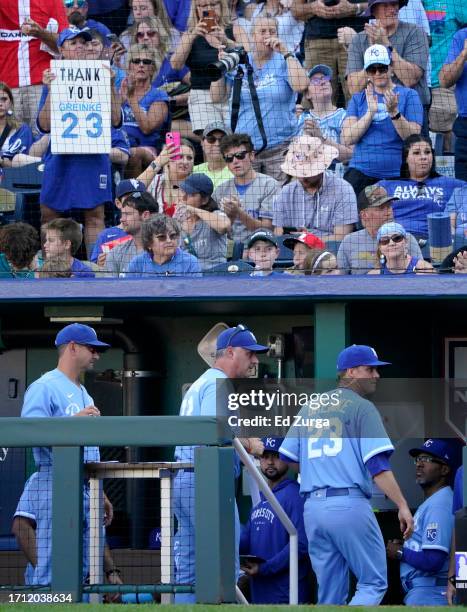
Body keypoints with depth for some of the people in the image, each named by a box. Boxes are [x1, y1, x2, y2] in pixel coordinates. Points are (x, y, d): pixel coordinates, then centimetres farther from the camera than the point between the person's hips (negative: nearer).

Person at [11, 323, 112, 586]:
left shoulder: (83, 394, 24)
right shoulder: (45, 387, -4)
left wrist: (101, 495, 23)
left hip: (85, 492, 9)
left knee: (83, 569, 6)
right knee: (49, 571, -11)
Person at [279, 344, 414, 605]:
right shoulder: (362, 407, -1)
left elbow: (286, 458, 18)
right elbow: (378, 465, -11)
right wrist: (402, 506, -14)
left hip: (312, 508, 6)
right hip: (350, 504, -6)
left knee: (330, 594, 11)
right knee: (373, 584, -1)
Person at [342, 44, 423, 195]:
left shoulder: (409, 95, 6)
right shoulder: (358, 99, 14)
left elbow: (413, 137, -5)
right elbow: (347, 139, 1)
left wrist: (394, 112, -19)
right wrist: (370, 112, -10)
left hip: (397, 174, -2)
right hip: (361, 172, 2)